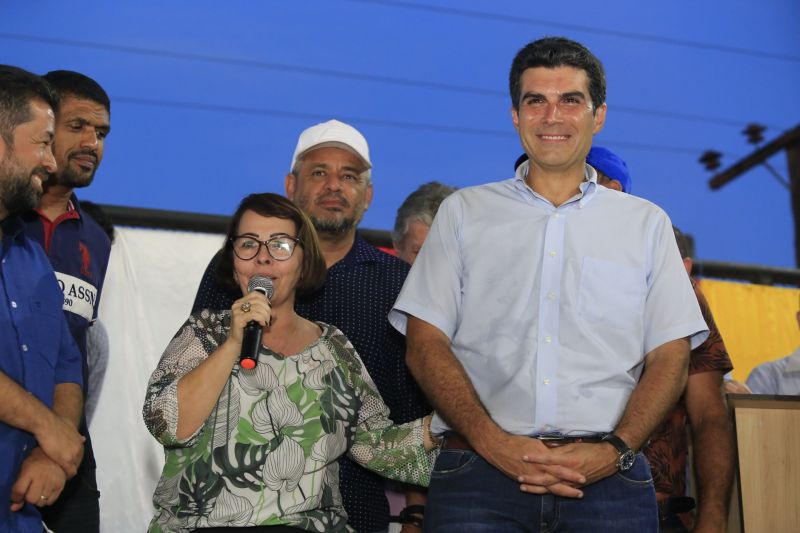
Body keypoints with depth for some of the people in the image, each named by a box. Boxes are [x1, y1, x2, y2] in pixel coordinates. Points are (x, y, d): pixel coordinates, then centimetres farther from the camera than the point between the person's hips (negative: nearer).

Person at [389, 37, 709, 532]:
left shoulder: (646, 223, 14)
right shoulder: (463, 212, 12)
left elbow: (670, 357, 8)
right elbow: (426, 343, 4)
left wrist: (615, 451, -9)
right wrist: (493, 443, -10)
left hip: (608, 480, 1)